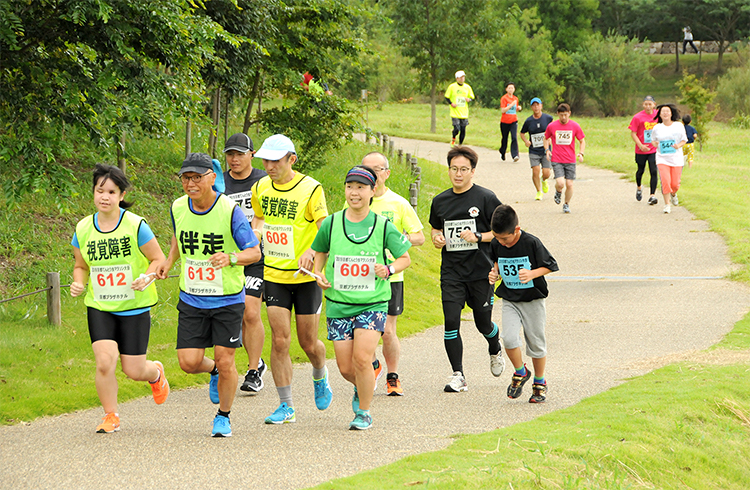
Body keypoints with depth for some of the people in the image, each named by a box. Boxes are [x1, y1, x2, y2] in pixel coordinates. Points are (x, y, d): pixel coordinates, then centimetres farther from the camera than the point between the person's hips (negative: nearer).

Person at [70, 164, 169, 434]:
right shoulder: (83, 229, -1)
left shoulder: (136, 226, -11)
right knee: (104, 363, -17)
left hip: (134, 308, -2)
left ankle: (155, 373, 40)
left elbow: (159, 260, -4)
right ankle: (110, 416, 4)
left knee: (133, 370, 2)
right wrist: (79, 283, -8)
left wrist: (146, 278, -23)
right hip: (99, 308, 2)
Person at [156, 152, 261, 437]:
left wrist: (231, 258, -29)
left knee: (225, 361, -3)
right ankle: (213, 371, 32)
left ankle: (223, 416, 20)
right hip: (191, 299, 3)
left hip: (228, 299, -3)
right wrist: (169, 262, 4)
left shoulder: (230, 210, -16)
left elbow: (255, 252, -10)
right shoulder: (178, 208, -3)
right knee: (189, 362, -5)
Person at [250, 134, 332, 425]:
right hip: (273, 275, 3)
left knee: (308, 342, 5)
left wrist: (312, 251, -33)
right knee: (279, 340, -7)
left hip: (305, 276, -3)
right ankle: (286, 406, 0)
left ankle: (320, 376, 39)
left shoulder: (311, 189, -12)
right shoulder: (260, 188, 3)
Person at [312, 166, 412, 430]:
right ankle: (363, 387, 36)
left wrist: (389, 269, -11)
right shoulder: (331, 224, 1)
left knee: (362, 359, -16)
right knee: (345, 368, 0)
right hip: (338, 304, 2)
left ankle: (364, 412, 4)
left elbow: (405, 257, 8)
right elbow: (320, 251, 19)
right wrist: (318, 274, 1)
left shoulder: (383, 226, -3)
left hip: (372, 303, -2)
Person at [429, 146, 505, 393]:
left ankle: (495, 350, 42)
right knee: (451, 321, -10)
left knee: (483, 323, 7)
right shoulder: (440, 201, 8)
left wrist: (478, 237, -17)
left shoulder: (485, 198, -5)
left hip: (480, 271, -3)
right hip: (451, 272, 3)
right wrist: (437, 238, 1)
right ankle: (458, 376, -3)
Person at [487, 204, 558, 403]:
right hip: (509, 300, 3)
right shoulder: (496, 244, -3)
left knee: (535, 343, 6)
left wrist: (532, 274, -25)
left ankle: (539, 382, 26)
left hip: (533, 300, -3)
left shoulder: (531, 243, -16)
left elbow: (550, 266, -9)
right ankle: (520, 372, 9)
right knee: (509, 338, -17)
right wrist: (495, 272, -2)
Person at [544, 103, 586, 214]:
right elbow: (546, 138, 15)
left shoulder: (575, 126, -1)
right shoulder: (552, 126, -2)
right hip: (556, 160, -1)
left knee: (569, 184, 0)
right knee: (560, 183, -16)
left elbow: (582, 141, 8)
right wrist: (547, 150, -3)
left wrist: (581, 153, -8)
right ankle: (558, 192, 19)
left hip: (570, 161, 1)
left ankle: (567, 204, 24)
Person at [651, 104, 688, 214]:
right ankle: (667, 204, -4)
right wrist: (655, 143, -7)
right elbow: (653, 140, 17)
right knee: (665, 181, -17)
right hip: (662, 159, 0)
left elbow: (684, 140, 8)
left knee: (675, 184, -1)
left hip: (676, 159, 0)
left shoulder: (678, 126, 1)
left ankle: (673, 194, 36)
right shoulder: (657, 128, 3)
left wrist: (678, 145, -14)